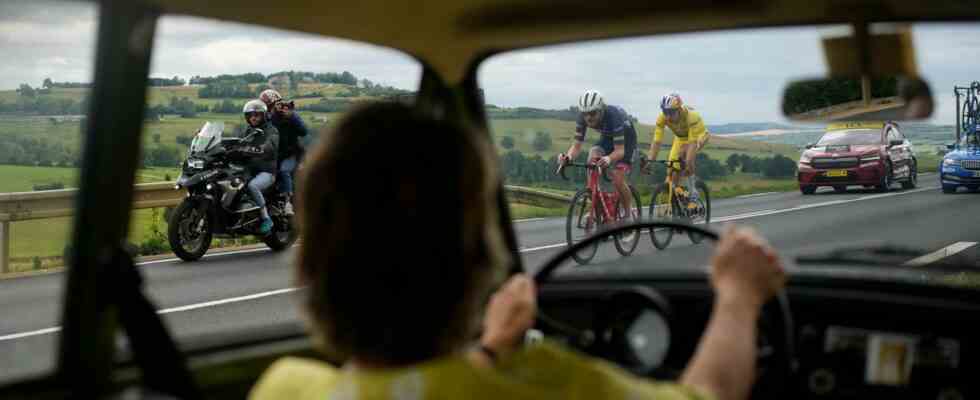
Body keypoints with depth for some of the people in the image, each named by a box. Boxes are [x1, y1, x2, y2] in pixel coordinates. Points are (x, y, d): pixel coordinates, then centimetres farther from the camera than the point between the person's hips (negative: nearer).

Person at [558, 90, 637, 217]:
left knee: (617, 180, -18)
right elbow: (577, 145, -23)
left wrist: (609, 159, -64)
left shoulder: (613, 115, -39)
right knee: (592, 157, -25)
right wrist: (568, 156, -46)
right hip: (607, 137, 5)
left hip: (625, 137, -5)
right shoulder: (582, 118, -26)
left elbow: (619, 150, -42)